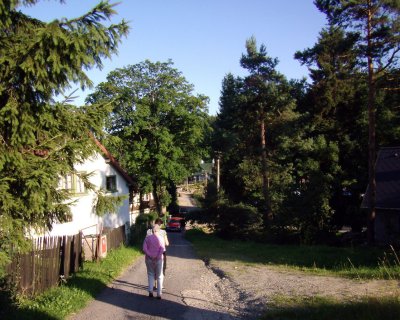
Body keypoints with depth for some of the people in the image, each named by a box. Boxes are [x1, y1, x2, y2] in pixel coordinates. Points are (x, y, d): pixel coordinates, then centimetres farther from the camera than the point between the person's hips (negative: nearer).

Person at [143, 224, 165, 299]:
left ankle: (150, 291, 2)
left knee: (150, 275, 16)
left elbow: (144, 248, -9)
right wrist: (158, 257, -13)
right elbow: (162, 249, -16)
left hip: (149, 259, 1)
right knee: (159, 276, 10)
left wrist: (150, 256, -10)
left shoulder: (147, 238, 0)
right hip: (158, 259, -1)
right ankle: (159, 294, 9)